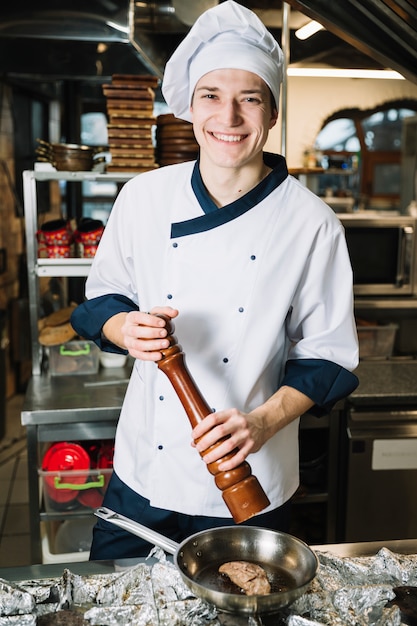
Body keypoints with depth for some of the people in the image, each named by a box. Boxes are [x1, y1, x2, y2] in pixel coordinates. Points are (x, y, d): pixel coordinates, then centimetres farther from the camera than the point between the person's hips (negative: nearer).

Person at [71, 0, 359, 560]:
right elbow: (100, 299, 5)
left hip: (251, 487, -1)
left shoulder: (312, 224, -13)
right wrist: (126, 328, -18)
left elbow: (328, 354, -7)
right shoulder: (145, 197, -6)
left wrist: (263, 423, -21)